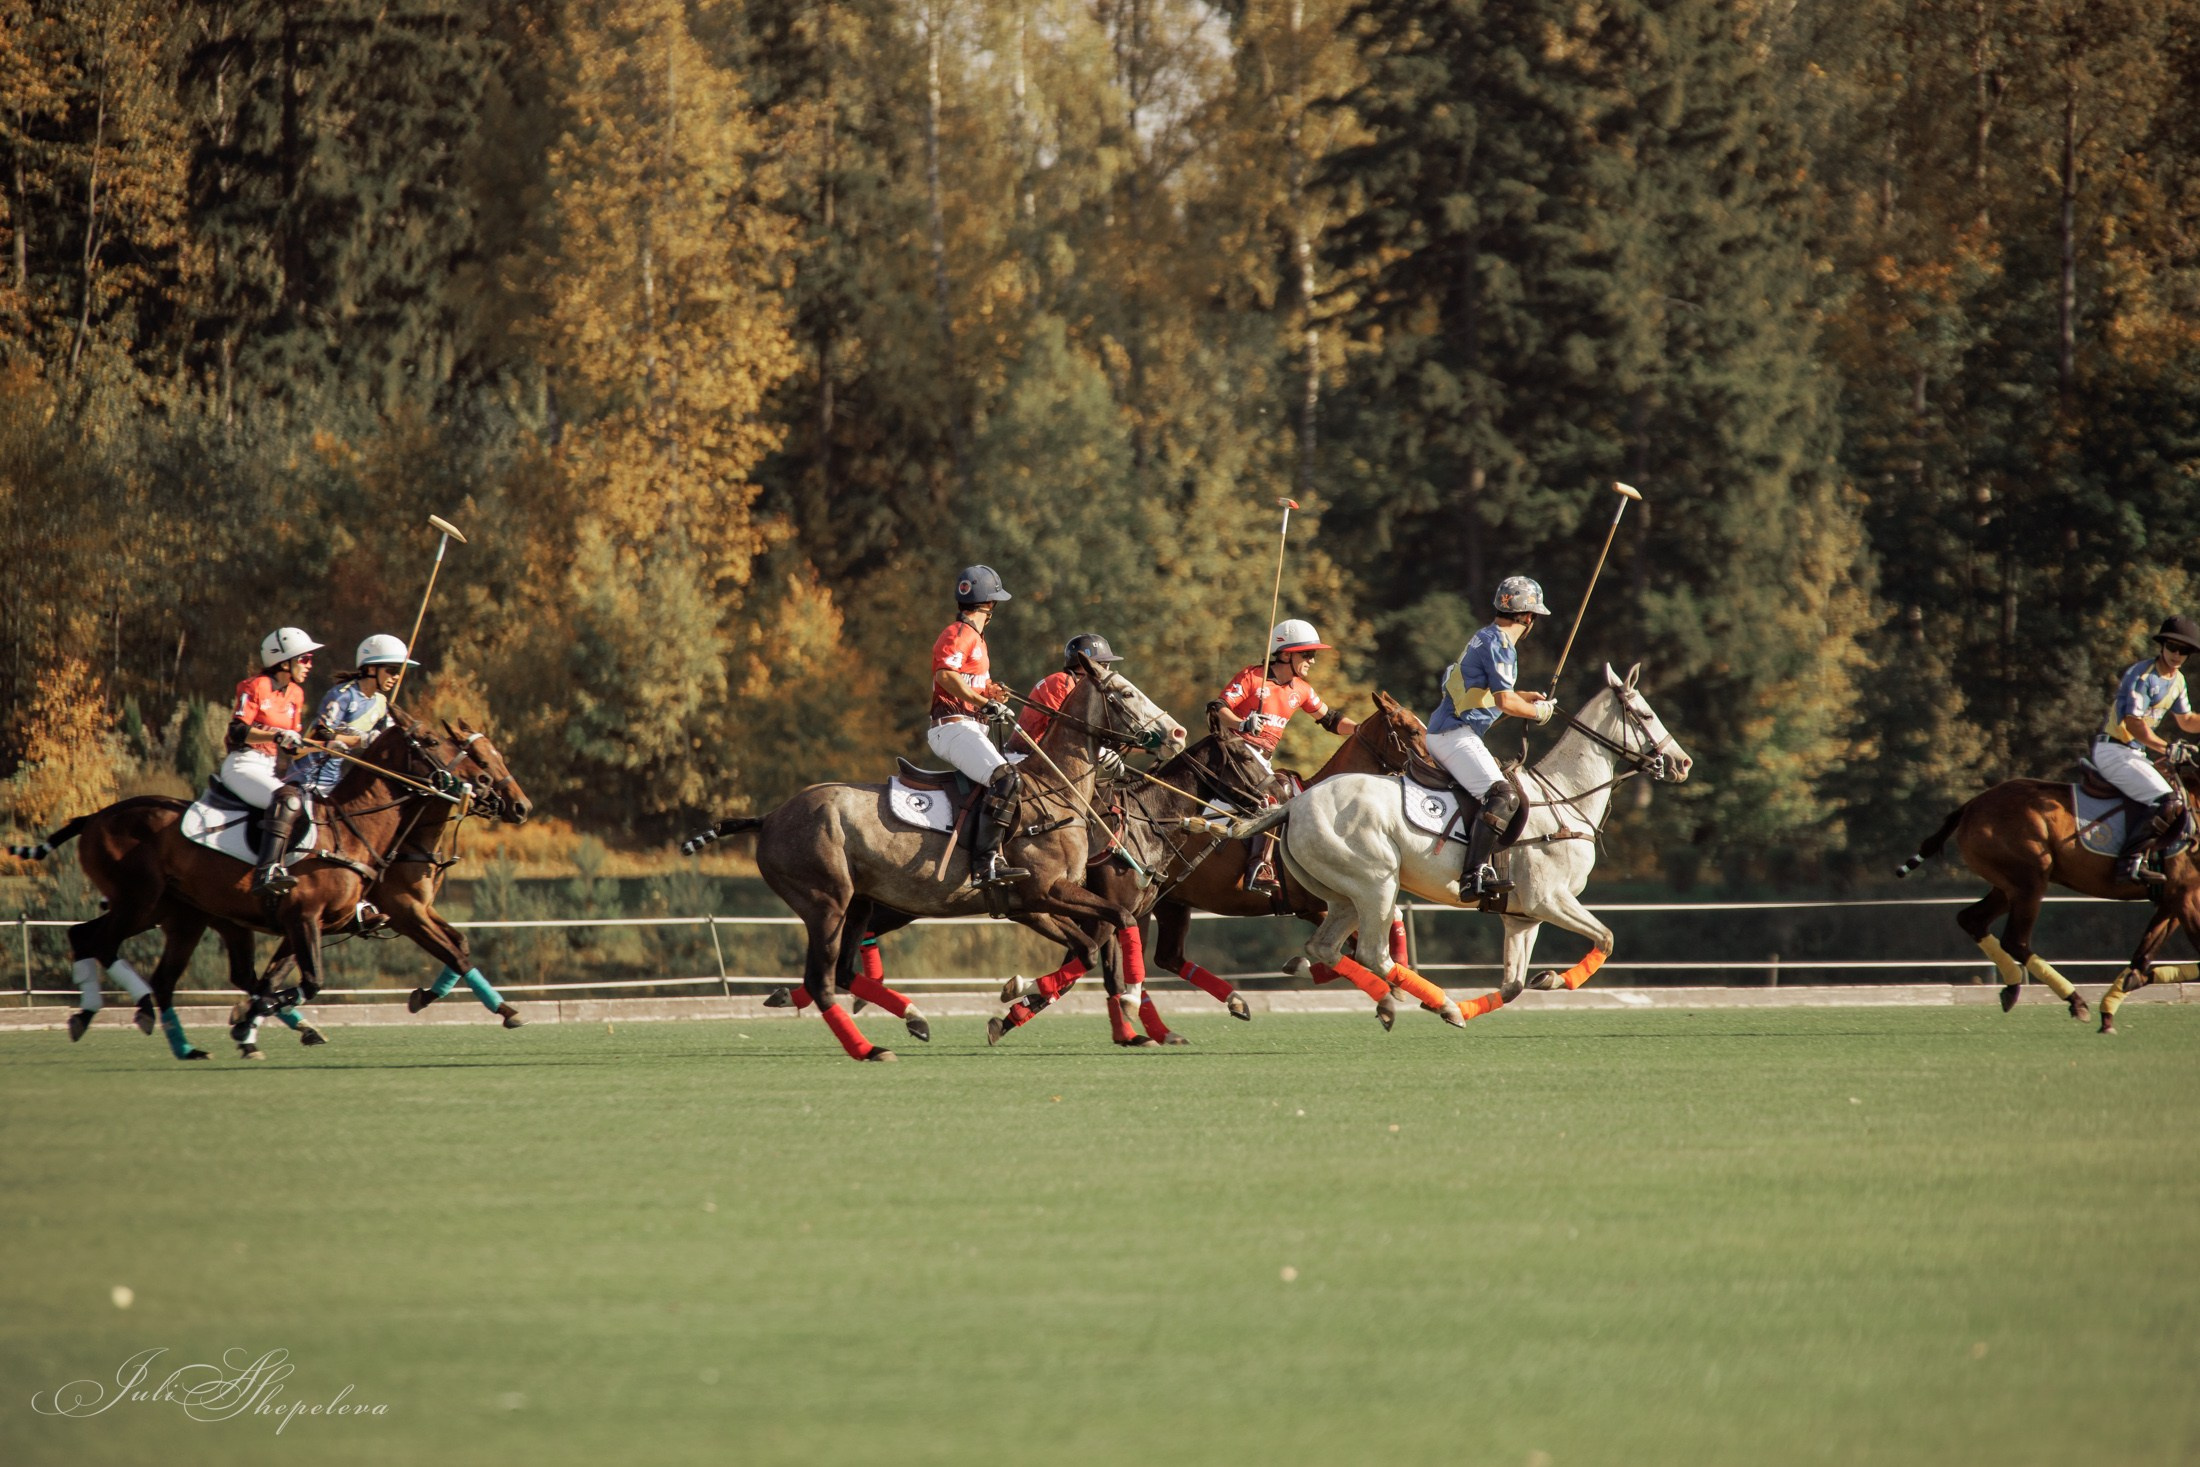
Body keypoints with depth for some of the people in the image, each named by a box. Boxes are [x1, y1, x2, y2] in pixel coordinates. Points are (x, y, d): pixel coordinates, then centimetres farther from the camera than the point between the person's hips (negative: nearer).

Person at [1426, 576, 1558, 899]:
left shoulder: (1486, 638, 20)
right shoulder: (1499, 644, -12)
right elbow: (1504, 702, -18)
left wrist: (1532, 699, 24)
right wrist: (1538, 712, -1)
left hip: (1441, 734, 11)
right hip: (1456, 735, -11)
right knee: (1503, 797, -25)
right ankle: (1475, 874, -38)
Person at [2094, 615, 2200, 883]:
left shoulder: (2177, 679, 12)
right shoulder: (2141, 675, -16)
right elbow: (2133, 723, -23)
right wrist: (2167, 749, -31)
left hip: (2136, 752, 10)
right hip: (2113, 750, -10)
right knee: (2169, 803, -26)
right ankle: (2130, 860, -26)